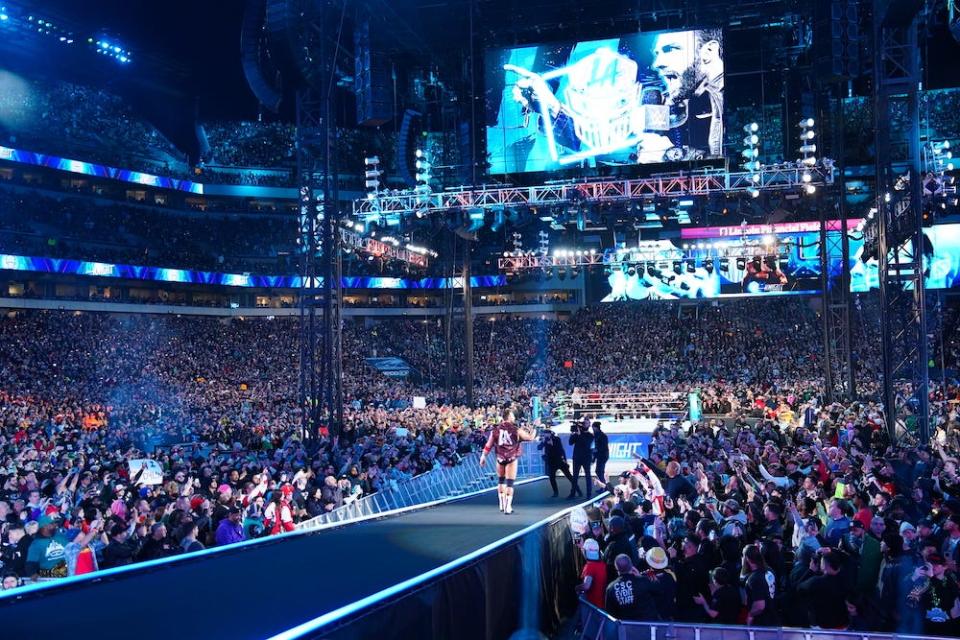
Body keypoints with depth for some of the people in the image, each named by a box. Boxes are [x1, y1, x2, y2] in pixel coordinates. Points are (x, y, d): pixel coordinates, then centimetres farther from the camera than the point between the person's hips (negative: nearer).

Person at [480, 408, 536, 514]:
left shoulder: (496, 429, 0)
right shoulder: (516, 429, -7)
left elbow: (489, 445, 4)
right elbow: (530, 437, -1)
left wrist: (483, 456, 14)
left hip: (500, 458, 3)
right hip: (512, 458, -3)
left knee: (501, 481, 21)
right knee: (509, 483, 0)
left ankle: (502, 505, 26)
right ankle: (508, 507, -4)